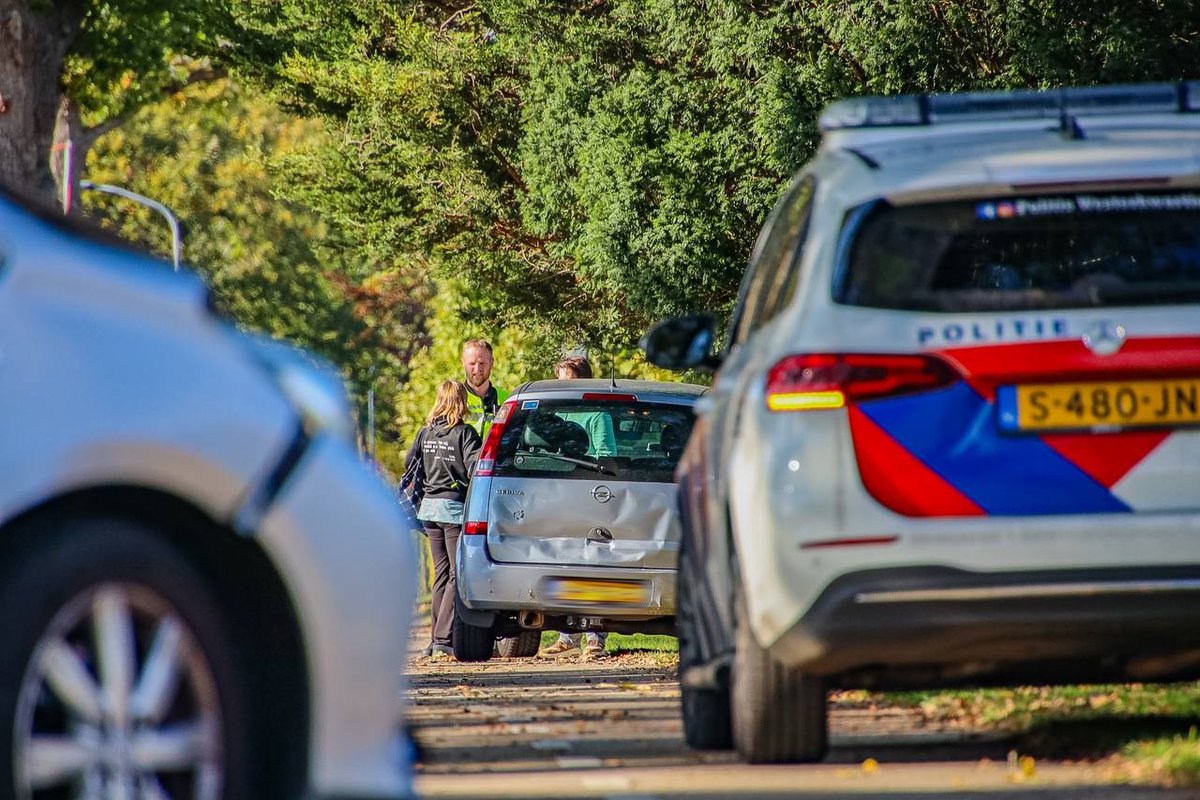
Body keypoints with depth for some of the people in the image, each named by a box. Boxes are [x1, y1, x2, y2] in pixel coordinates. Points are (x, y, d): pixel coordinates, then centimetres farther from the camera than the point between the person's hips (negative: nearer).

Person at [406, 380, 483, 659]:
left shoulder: (425, 432, 7)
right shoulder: (464, 433, -10)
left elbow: (410, 464, 15)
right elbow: (475, 470, -17)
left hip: (430, 507, 6)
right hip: (455, 508, -6)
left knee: (441, 573, 13)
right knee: (457, 575, -3)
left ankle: (436, 638, 11)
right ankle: (444, 638, -11)